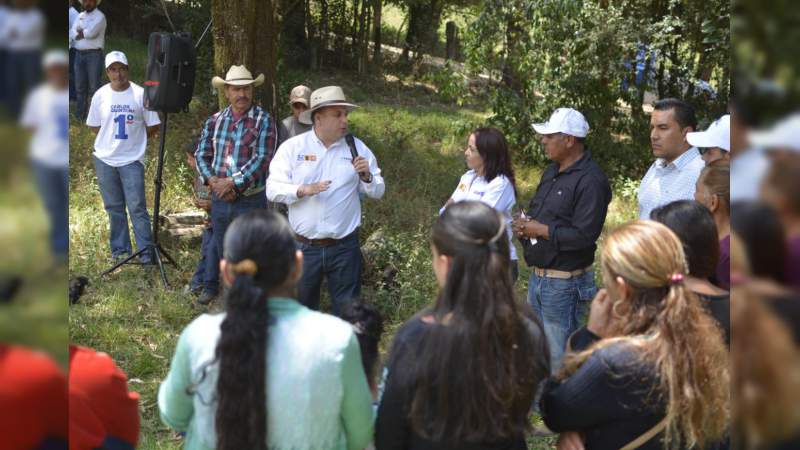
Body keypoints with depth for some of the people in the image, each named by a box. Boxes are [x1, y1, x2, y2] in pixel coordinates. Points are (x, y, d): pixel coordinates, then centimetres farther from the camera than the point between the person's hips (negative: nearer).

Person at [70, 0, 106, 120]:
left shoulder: (99, 16, -3)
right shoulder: (80, 16, 16)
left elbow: (91, 32, -17)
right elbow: (72, 34, 4)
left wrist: (80, 32, 0)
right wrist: (85, 33, -9)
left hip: (94, 54, -6)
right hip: (79, 54, 6)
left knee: (94, 86, -6)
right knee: (80, 86, 8)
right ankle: (80, 115, 14)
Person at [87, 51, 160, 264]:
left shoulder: (140, 94, -6)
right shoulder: (100, 95, 1)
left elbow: (153, 127, 0)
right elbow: (94, 126, 11)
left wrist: (134, 140, 1)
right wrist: (111, 138, 2)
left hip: (132, 160, -3)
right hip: (105, 159, 3)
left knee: (137, 207, -6)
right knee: (114, 207, 11)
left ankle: (147, 254, -1)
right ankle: (119, 249, 22)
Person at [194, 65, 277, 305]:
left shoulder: (264, 121, -7)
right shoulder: (215, 121, 7)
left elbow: (261, 160, -16)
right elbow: (201, 154, 8)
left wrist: (232, 183, -19)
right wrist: (213, 181, -10)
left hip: (251, 201, -4)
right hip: (219, 199, 4)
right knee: (221, 248, 18)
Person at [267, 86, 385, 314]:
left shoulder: (357, 148, 3)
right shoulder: (292, 147, -1)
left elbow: (378, 192, 6)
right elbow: (273, 189, -6)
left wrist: (366, 177, -15)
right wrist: (303, 190, -22)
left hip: (344, 247, 1)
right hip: (303, 247, 0)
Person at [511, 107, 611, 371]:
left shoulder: (590, 181, -19)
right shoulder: (552, 171, 11)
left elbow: (583, 236, -25)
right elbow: (537, 209, 23)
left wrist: (541, 230, -17)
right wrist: (525, 224, 0)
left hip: (563, 284, -9)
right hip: (538, 277, 10)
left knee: (558, 358, 0)